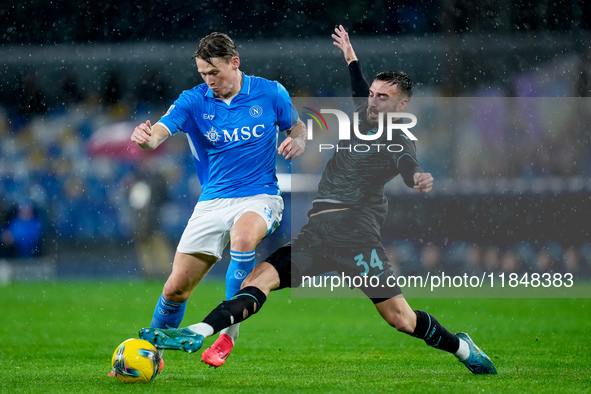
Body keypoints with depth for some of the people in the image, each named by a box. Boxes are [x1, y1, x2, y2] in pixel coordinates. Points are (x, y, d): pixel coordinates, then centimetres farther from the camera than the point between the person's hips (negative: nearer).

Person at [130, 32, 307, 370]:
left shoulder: (270, 93, -1)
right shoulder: (193, 101, -2)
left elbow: (297, 127, 16)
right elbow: (158, 134, -18)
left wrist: (297, 143, -8)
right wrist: (145, 138, -42)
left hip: (259, 197, -2)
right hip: (213, 201, 2)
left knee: (243, 235, -38)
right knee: (176, 288, -2)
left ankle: (227, 332, -29)